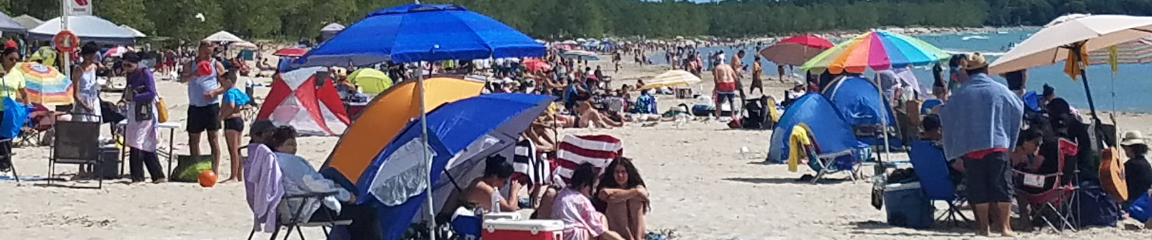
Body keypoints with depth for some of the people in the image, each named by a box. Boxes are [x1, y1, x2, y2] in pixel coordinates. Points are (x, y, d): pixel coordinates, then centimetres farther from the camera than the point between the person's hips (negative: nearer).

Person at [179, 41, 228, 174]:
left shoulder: (216, 65, 4)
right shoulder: (191, 65, 9)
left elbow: (226, 85, 2)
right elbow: (182, 79, -6)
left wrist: (215, 92, -17)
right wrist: (193, 74, -27)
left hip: (211, 106, -3)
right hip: (194, 106, 3)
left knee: (213, 138, -4)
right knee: (193, 139, 7)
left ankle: (215, 169, -4)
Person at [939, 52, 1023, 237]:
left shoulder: (960, 94, 3)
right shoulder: (1000, 90, 3)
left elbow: (946, 117, 11)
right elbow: (1018, 109, 15)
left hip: (970, 147, 1)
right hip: (998, 145, -1)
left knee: (978, 189, 4)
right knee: (1002, 187, 2)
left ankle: (983, 227, 5)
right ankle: (1005, 227, -1)